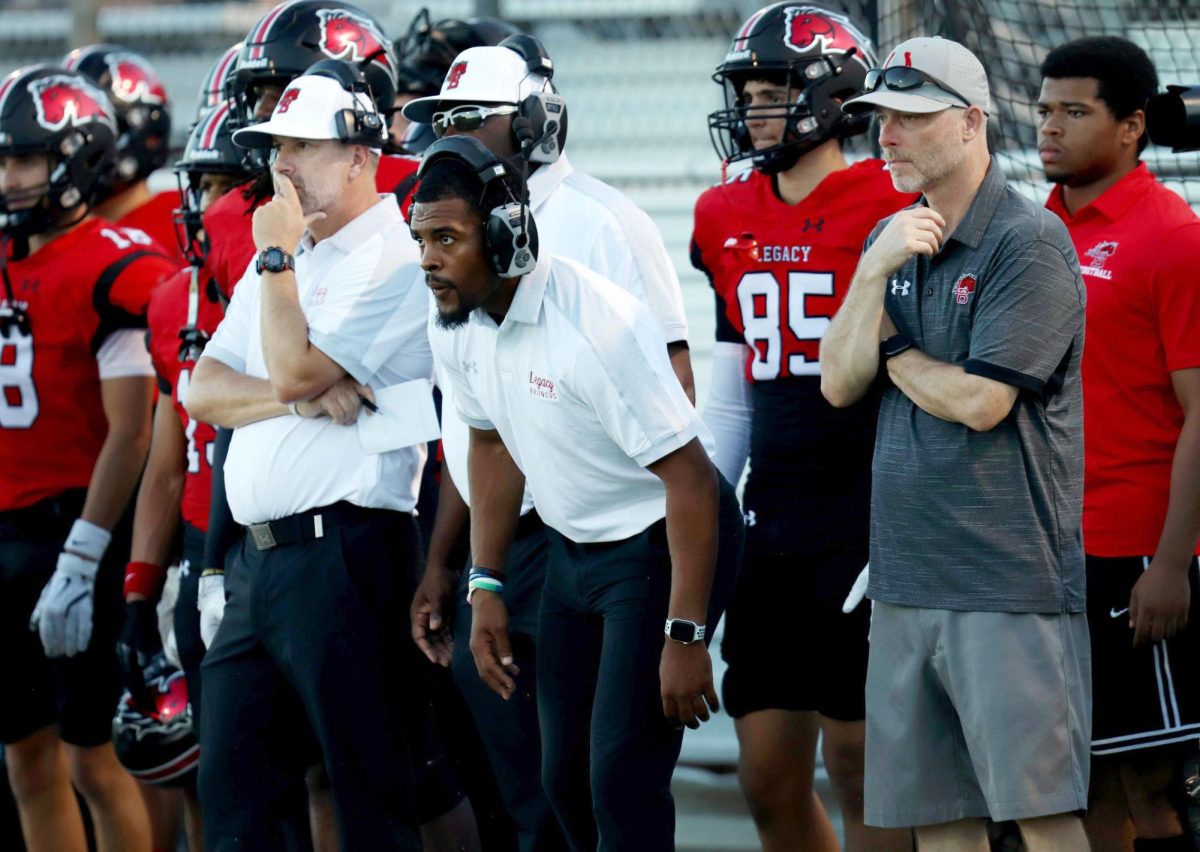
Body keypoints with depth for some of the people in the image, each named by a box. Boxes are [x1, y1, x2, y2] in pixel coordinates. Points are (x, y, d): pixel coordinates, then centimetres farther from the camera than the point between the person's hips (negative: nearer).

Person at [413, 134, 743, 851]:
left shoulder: (601, 327, -28)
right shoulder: (460, 331, -4)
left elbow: (689, 477, -26)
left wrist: (686, 636, -25)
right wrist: (486, 587, 11)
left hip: (663, 543, -8)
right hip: (575, 545, 8)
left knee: (620, 780, -14)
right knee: (565, 778, 8)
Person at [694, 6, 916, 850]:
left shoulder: (884, 212, -10)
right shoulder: (731, 220, 12)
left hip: (864, 519, -7)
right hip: (776, 522, 7)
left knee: (858, 765, -4)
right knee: (769, 778, 8)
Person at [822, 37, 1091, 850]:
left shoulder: (1030, 242, -9)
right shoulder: (892, 241, 15)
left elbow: (981, 401, -16)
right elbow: (840, 383, 6)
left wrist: (896, 355, 1)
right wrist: (876, 272, -7)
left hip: (1009, 579, -8)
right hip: (907, 581, 8)